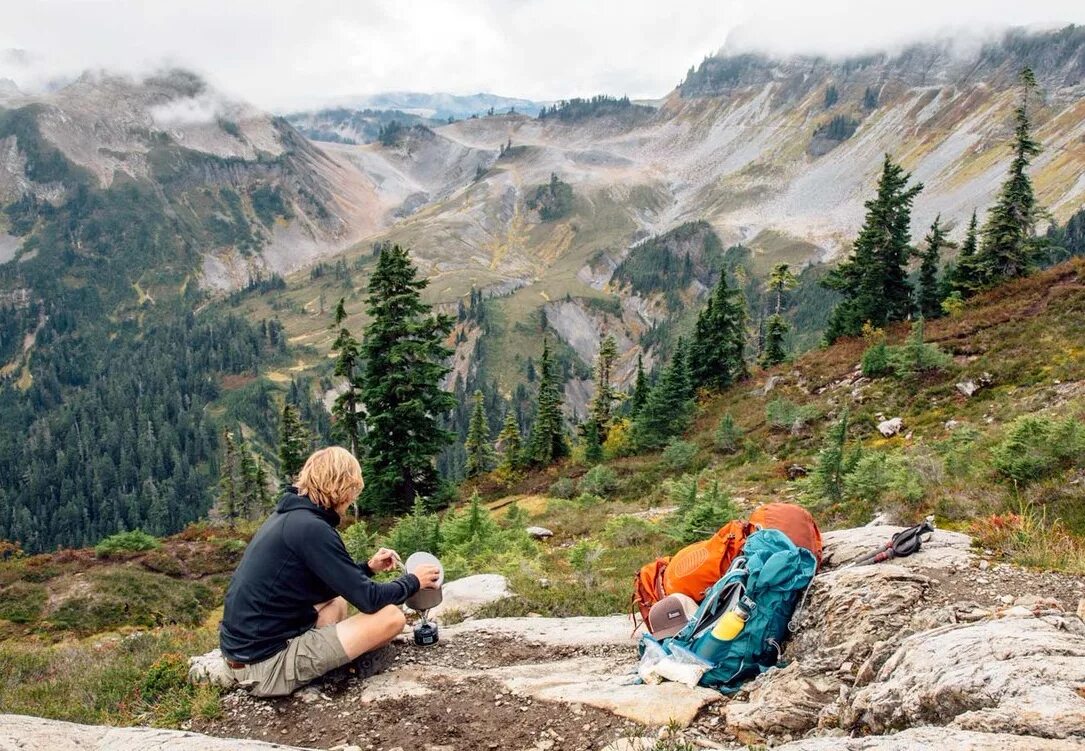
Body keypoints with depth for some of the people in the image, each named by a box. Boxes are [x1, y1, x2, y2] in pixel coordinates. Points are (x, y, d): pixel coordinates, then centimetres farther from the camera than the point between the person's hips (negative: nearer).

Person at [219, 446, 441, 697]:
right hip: (266, 665, -10)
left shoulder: (288, 516, 10)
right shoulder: (311, 528, -19)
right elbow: (368, 600, -15)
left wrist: (368, 568, 20)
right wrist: (414, 581, 2)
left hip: (247, 649, 10)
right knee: (391, 616, -12)